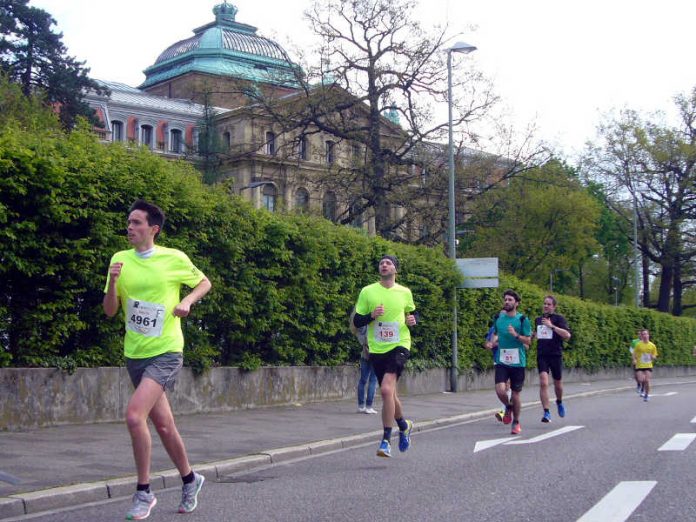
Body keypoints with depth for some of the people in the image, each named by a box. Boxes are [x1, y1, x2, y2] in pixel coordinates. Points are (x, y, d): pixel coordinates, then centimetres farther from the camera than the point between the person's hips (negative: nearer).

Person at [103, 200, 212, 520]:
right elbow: (110, 311, 3)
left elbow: (204, 283, 11)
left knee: (134, 415, -21)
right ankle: (189, 479, 35)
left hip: (165, 352, -5)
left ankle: (144, 492, -7)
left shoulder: (175, 259, -6)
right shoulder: (120, 260, 4)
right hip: (135, 354, 5)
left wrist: (187, 301, -8)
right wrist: (112, 281, -15)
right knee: (162, 424, 13)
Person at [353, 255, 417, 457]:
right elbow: (357, 321, 3)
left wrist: (413, 320, 0)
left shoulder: (405, 292, 5)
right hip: (376, 349, 2)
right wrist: (372, 315, -16)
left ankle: (386, 440, -13)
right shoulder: (367, 292, 3)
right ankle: (404, 426, 39)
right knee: (389, 393, 11)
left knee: (386, 389, -21)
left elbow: (412, 312, 22)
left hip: (399, 346, -2)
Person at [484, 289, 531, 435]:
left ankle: (516, 422, 26)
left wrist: (516, 335, -21)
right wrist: (492, 343, 3)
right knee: (500, 390, -15)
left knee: (515, 394, 5)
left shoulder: (522, 319, -4)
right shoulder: (499, 318, 7)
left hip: (518, 362, -2)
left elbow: (528, 341, -5)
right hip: (501, 361, 2)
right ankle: (508, 407, 19)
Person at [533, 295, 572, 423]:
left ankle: (559, 402, 44)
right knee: (543, 383, -15)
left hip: (556, 355, -2)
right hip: (542, 356, 2)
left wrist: (552, 326, -21)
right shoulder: (538, 320, 12)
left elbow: (567, 335, -16)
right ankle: (546, 413, -14)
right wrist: (534, 335, 9)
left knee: (558, 384, 12)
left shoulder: (559, 318, -2)